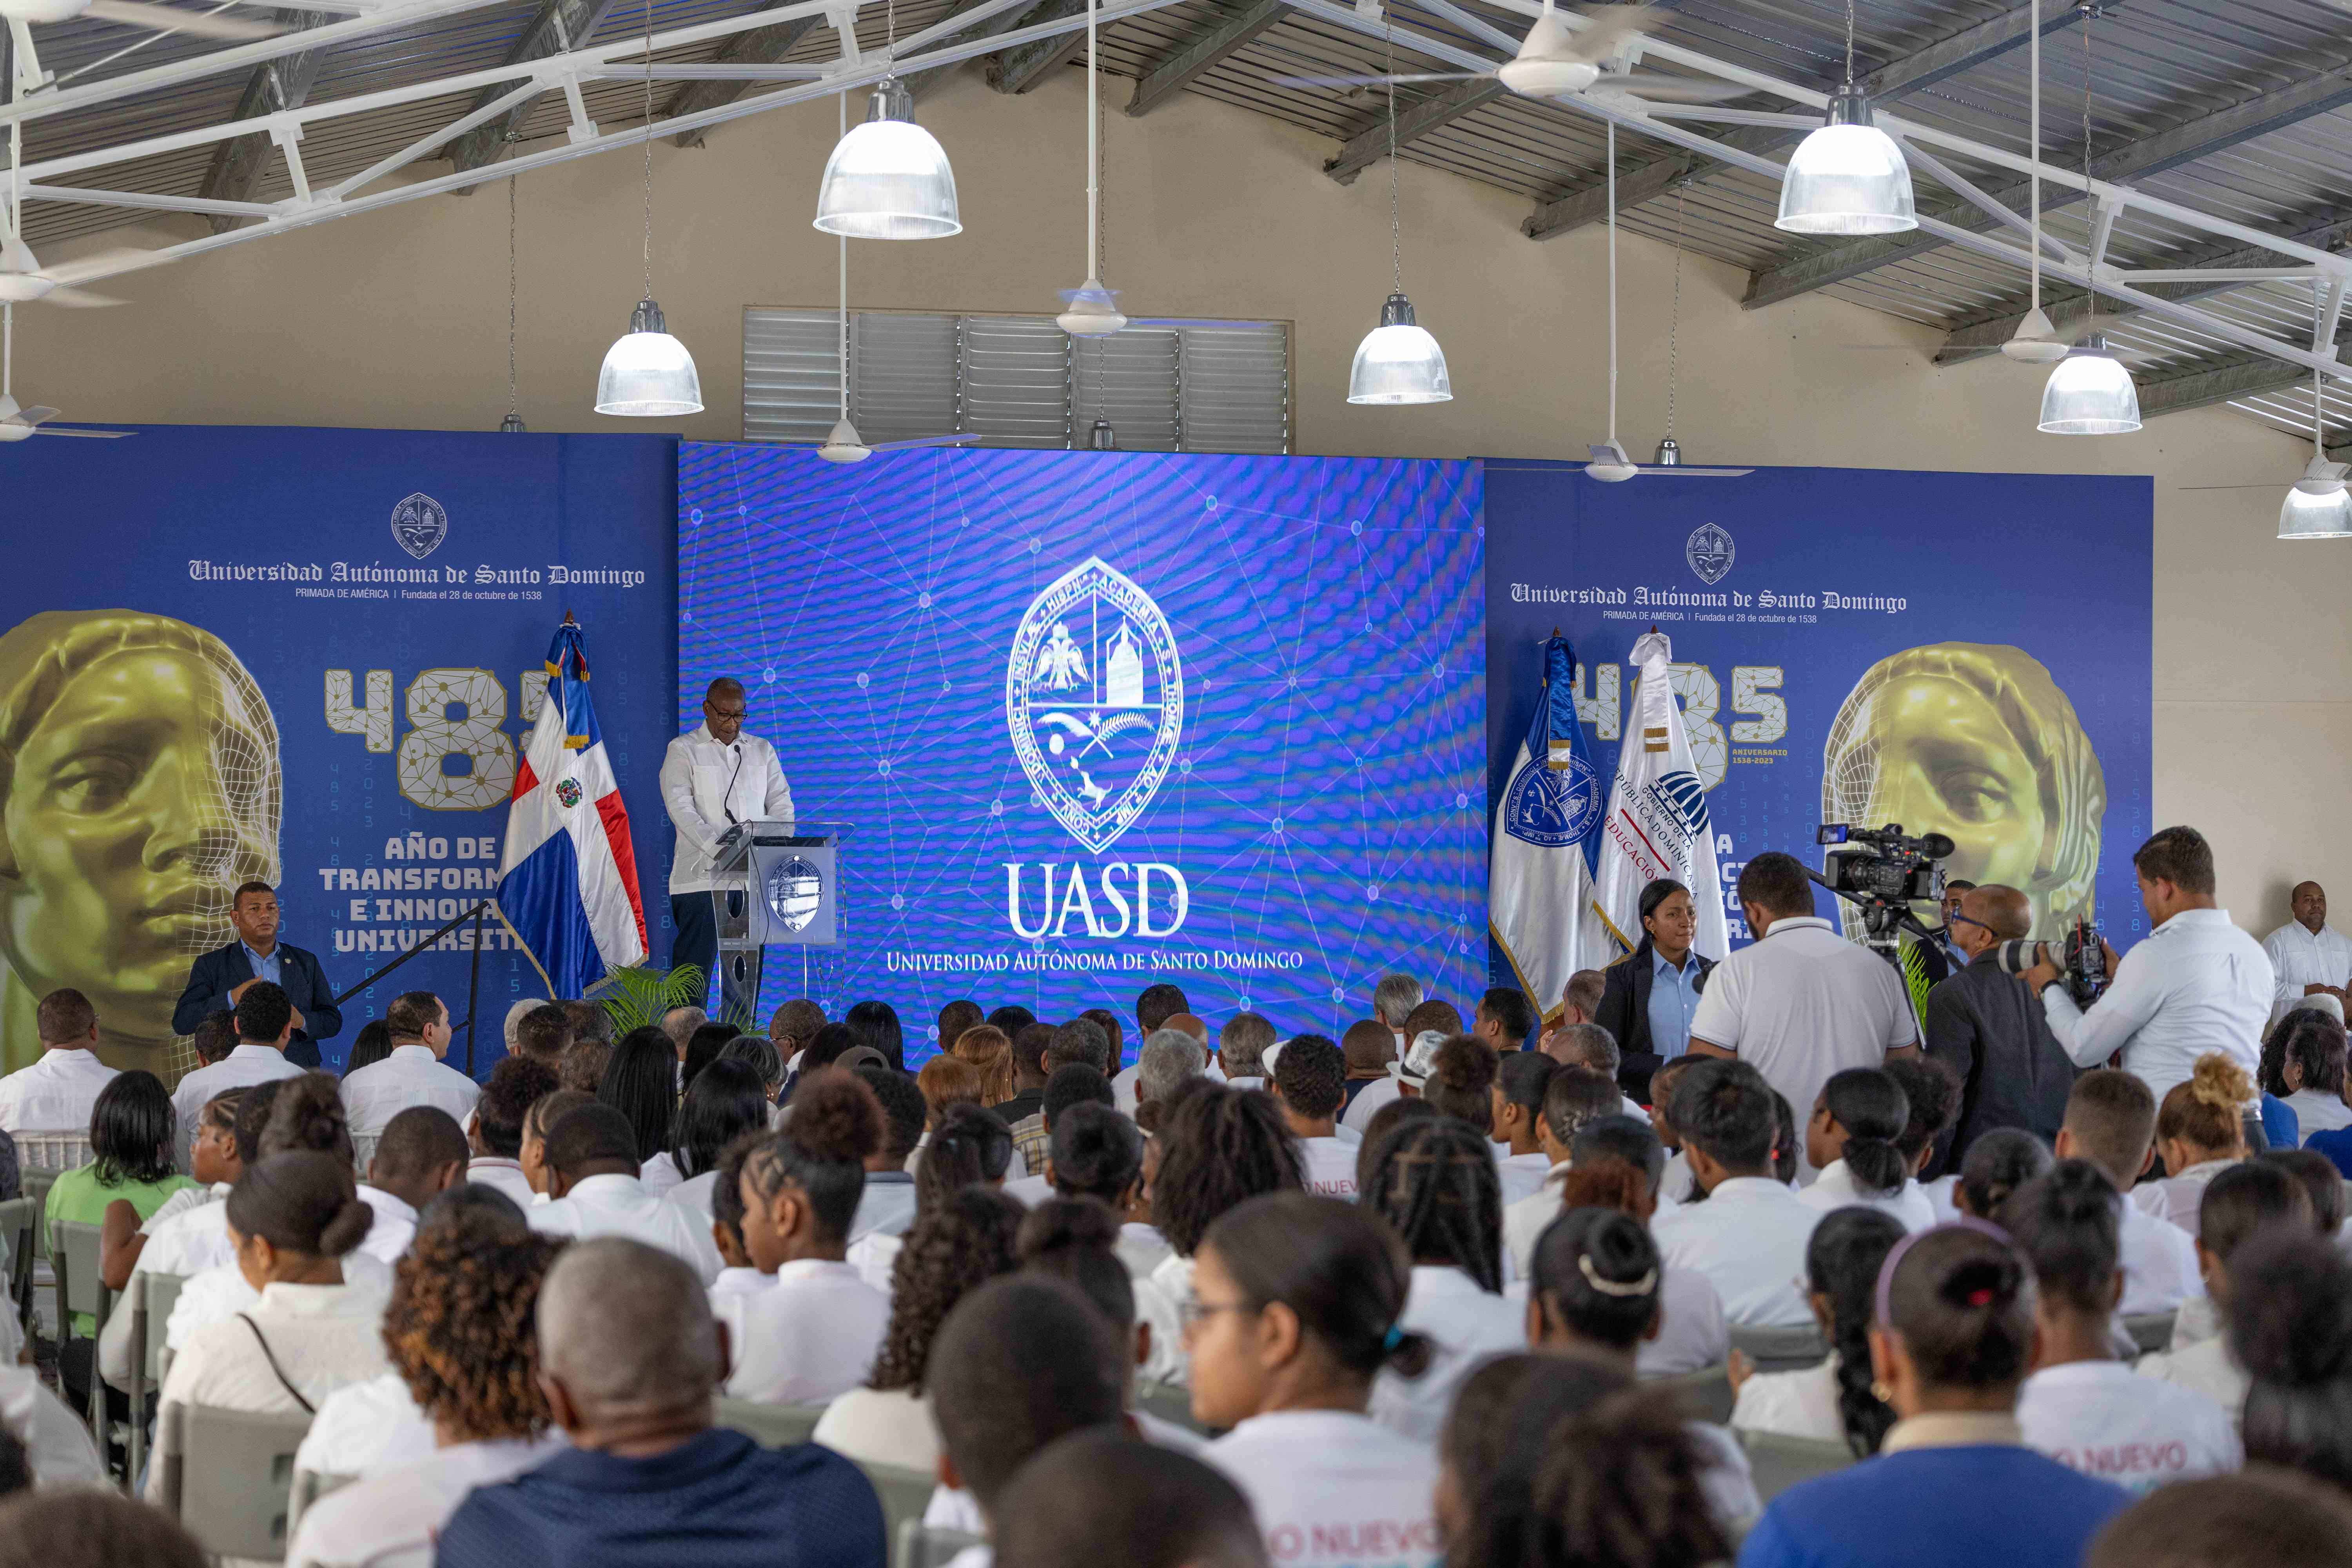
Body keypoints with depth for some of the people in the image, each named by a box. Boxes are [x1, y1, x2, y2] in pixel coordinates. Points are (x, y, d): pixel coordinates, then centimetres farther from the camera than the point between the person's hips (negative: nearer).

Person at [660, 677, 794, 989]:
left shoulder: (762, 751, 17)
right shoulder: (683, 750, 3)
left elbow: (781, 804, 12)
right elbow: (681, 809, -9)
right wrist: (719, 850, -22)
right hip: (701, 878, -4)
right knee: (694, 970, -7)